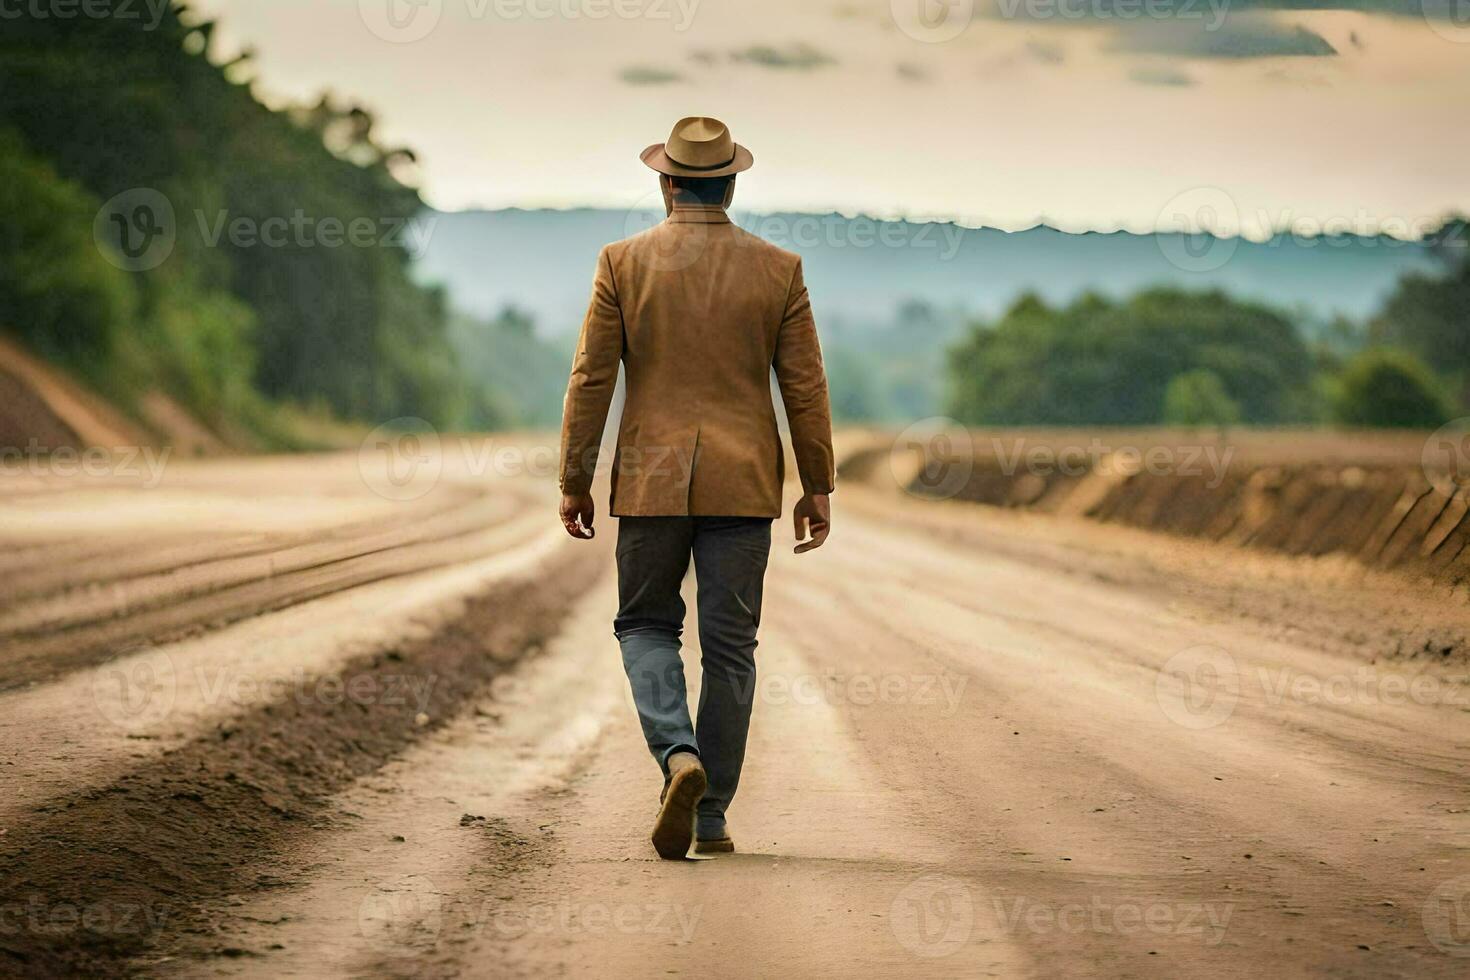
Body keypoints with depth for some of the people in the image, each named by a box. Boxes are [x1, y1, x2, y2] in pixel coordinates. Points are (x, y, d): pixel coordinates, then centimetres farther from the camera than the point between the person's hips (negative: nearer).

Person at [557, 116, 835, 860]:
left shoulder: (623, 262, -3)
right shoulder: (778, 270, 0)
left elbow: (590, 379, -4)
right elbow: (805, 386, 0)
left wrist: (574, 484, 3)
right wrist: (818, 487, 7)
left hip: (651, 481, -1)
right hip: (742, 484, 1)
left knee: (646, 625, 14)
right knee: (729, 647, 7)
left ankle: (680, 756, -12)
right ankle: (710, 817, 9)